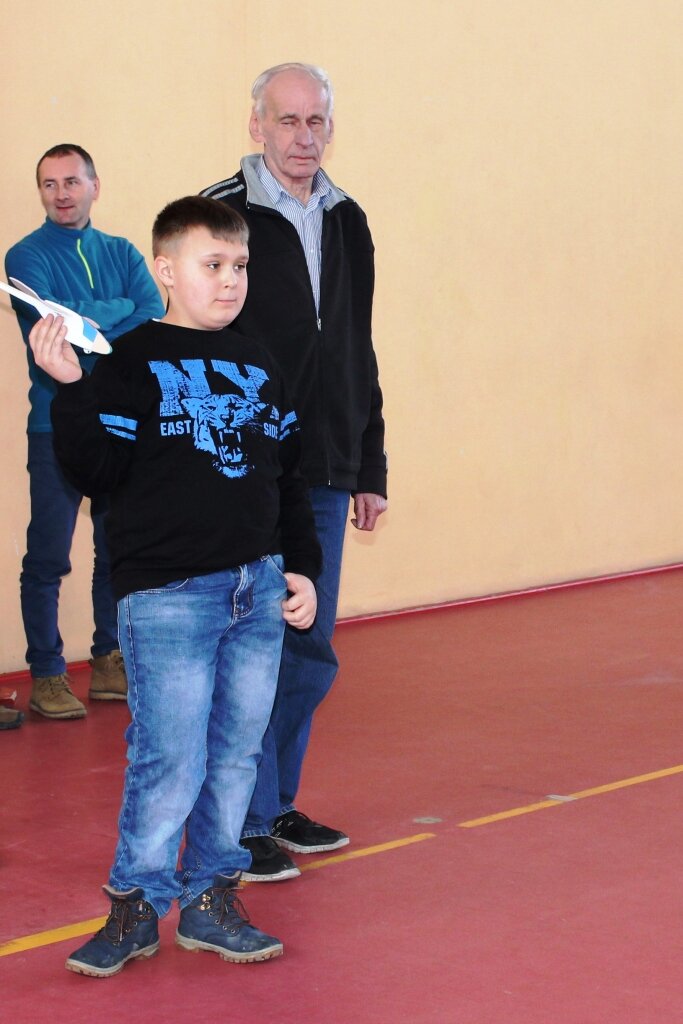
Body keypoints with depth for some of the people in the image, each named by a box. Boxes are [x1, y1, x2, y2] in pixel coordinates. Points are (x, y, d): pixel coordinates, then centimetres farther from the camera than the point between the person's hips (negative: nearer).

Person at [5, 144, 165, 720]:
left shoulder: (122, 254, 10)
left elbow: (156, 323, -4)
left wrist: (84, 323, -15)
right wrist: (118, 310, -8)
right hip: (59, 427, -4)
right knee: (48, 558, -3)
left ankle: (109, 663, 21)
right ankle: (47, 676, 4)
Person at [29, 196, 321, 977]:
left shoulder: (257, 366, 13)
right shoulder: (133, 363, -3)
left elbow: (288, 476, 18)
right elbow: (98, 472, -11)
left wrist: (302, 567, 13)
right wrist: (69, 390, -21)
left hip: (258, 589, 5)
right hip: (166, 595, -5)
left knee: (237, 753, 8)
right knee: (170, 762, -5)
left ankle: (210, 898, 20)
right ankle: (135, 905, 10)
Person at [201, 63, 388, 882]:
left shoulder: (346, 222, 12)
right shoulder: (219, 217, -7)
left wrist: (370, 468, 15)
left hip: (324, 475, 6)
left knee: (311, 651, 12)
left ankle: (278, 803, 26)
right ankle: (241, 825, 7)